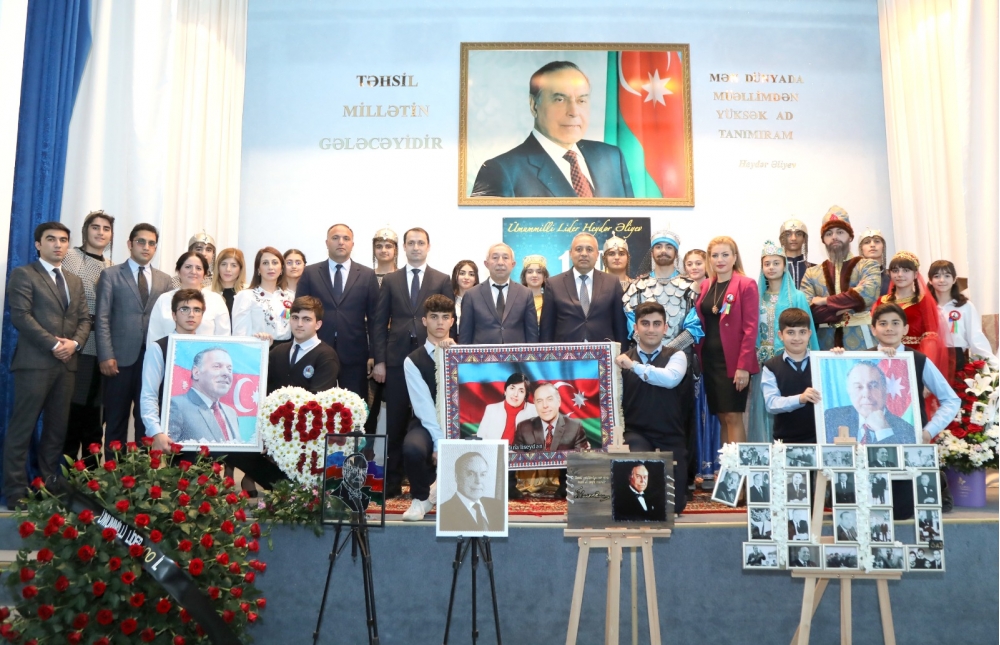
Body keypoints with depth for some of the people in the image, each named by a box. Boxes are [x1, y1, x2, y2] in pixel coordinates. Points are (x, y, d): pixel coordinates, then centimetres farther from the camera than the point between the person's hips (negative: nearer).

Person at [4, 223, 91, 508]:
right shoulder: (23, 274, 1)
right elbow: (20, 316, -10)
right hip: (34, 362, -6)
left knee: (57, 429, 8)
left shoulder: (75, 281, 21)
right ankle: (16, 492, 3)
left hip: (67, 364, 6)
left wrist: (75, 343, -5)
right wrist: (53, 344, -14)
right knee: (22, 428, -2)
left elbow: (84, 318, 14)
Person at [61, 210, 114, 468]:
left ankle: (92, 469, 18)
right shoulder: (71, 256, -1)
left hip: (100, 346, 5)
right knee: (72, 409, -3)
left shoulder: (110, 266, 15)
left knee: (94, 410, 10)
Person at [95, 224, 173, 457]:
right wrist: (106, 355, -11)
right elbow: (102, 319, -2)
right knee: (116, 419, 4)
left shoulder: (164, 280, 14)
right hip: (121, 357, -2)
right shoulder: (111, 275, 5)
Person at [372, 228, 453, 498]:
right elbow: (379, 323, 7)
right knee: (395, 424, 3)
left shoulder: (442, 280, 8)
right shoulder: (390, 281, 11)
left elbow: (448, 321, 4)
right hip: (397, 359, 1)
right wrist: (379, 360, -1)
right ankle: (393, 483, 11)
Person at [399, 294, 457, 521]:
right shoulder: (413, 361, -1)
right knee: (412, 448, -35)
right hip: (428, 425, -2)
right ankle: (421, 497, -1)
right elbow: (424, 407, -10)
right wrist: (440, 442, -19)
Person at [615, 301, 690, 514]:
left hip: (671, 438, 1)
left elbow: (671, 378, -21)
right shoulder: (623, 360, 3)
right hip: (636, 435, -1)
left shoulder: (676, 356, 2)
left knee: (675, 504, -3)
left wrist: (634, 366, -21)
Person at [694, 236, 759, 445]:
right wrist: (698, 358, 5)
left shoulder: (746, 285, -6)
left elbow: (750, 328, -11)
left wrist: (743, 365, -17)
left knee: (733, 416, -5)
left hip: (733, 361, -6)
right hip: (709, 360, 6)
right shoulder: (706, 287, 13)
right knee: (721, 418, 9)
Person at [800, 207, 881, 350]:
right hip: (825, 347, 1)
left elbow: (868, 294, -15)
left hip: (861, 345, -1)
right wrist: (843, 308, -12)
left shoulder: (867, 266, 5)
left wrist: (825, 301, -7)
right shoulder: (811, 273, 10)